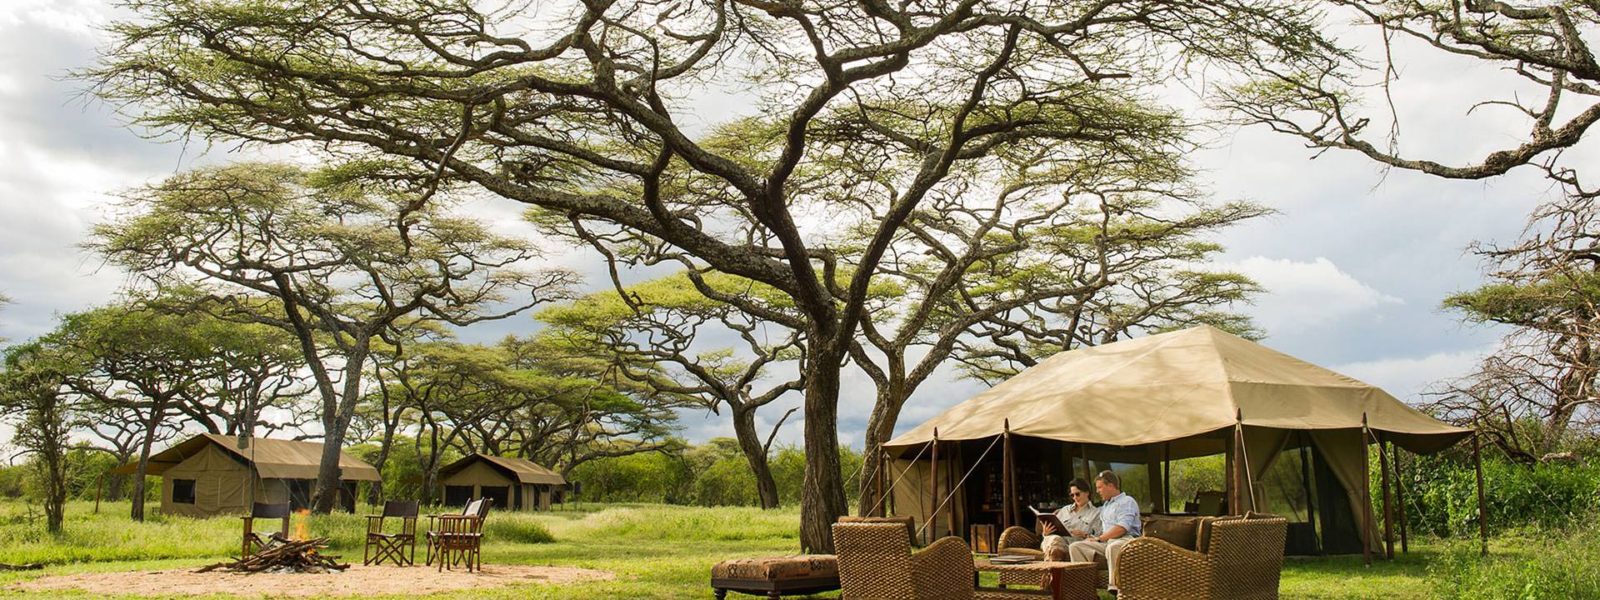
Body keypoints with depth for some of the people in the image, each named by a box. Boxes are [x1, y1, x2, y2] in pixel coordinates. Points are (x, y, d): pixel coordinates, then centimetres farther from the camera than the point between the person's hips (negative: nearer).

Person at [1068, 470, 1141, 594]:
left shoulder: (1127, 501, 0)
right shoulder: (1105, 505, 29)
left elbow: (1122, 528, -14)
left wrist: (1100, 538, -11)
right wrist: (1095, 537, 7)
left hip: (1126, 539, -8)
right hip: (1106, 541, 8)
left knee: (1112, 547, -43)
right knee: (1075, 547, -12)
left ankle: (1115, 588, -40)